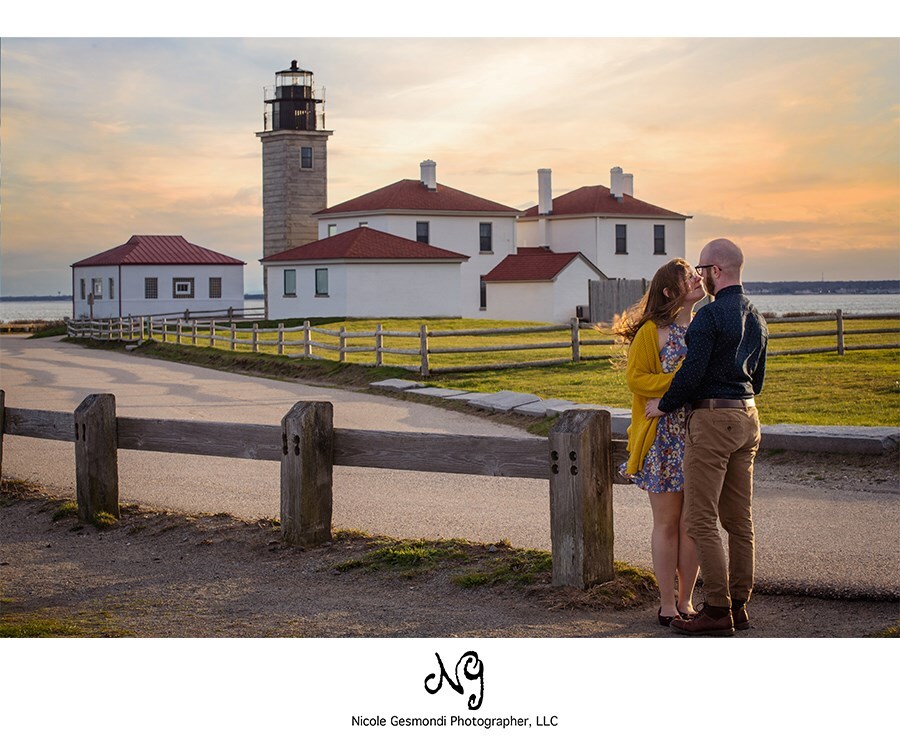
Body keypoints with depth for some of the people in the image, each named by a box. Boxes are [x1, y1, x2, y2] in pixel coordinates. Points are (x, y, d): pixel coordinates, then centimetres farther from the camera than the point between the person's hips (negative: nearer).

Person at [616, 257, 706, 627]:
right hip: (664, 437, -5)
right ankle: (667, 604, 10)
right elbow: (636, 378, -9)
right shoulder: (652, 332, -5)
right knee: (667, 523, 2)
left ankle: (686, 600, 16)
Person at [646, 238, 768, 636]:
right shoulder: (756, 318, 13)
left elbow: (691, 372, -19)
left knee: (701, 519, -5)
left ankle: (718, 611, -4)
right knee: (738, 518, 11)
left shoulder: (709, 316, -15)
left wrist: (663, 405, -4)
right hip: (747, 418, 9)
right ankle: (738, 604, 16)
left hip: (711, 420, -9)